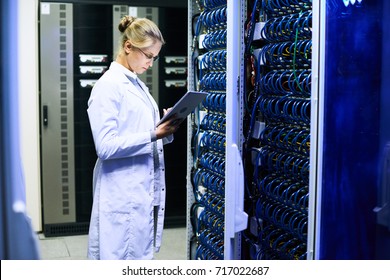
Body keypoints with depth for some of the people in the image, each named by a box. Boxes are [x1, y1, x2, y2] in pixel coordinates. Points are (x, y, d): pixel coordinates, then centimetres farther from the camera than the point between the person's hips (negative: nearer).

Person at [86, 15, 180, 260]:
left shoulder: (138, 85, 14)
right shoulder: (108, 86, -12)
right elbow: (106, 146, -19)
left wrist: (165, 131, 1)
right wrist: (154, 135, -22)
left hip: (144, 192, 9)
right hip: (123, 197, -8)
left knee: (141, 257, 14)